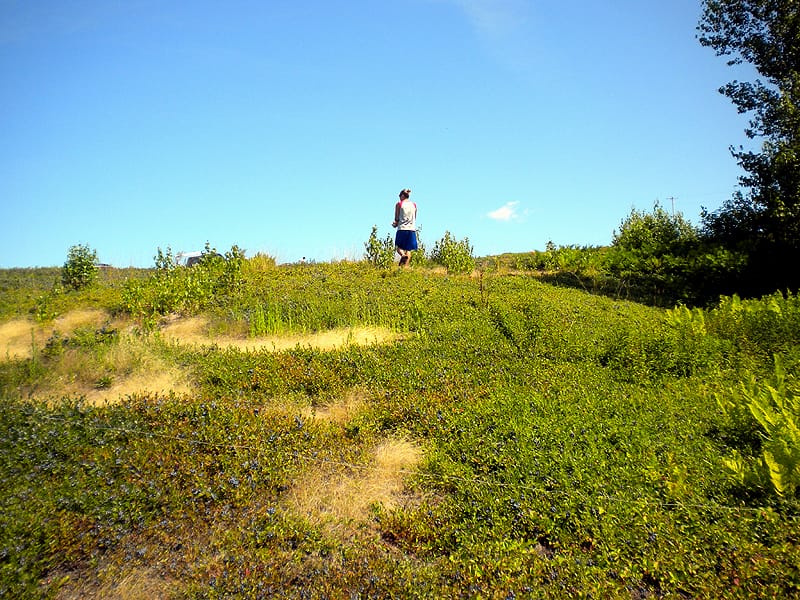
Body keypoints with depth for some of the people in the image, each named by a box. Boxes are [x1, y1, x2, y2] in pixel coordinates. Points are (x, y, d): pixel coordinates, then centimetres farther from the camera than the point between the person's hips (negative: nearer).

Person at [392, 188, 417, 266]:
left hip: (402, 229, -3)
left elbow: (396, 219, -1)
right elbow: (414, 219, 16)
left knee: (399, 247, 6)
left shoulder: (399, 204, 0)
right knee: (408, 250, 4)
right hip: (412, 229, 3)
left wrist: (395, 224, 18)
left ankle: (403, 255, -25)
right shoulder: (414, 205, 12)